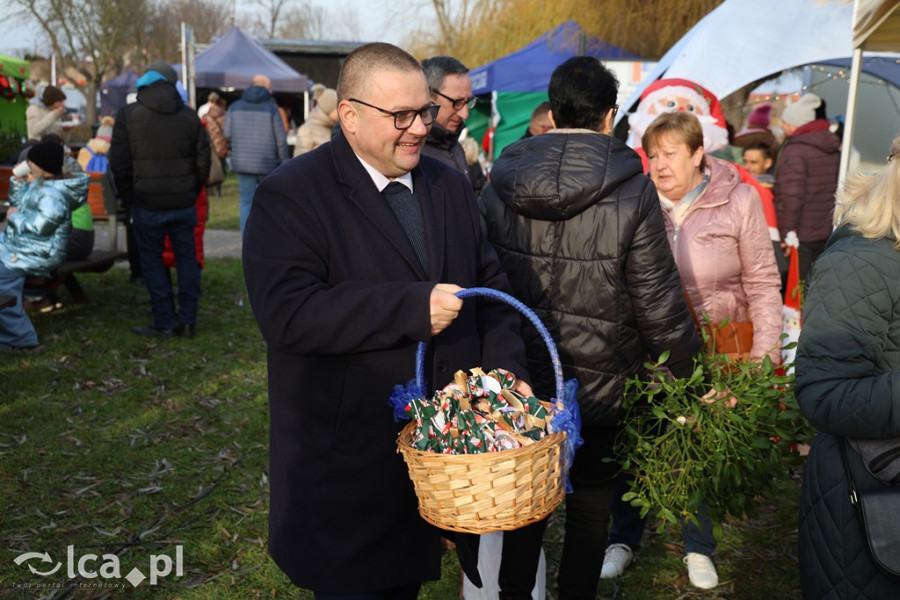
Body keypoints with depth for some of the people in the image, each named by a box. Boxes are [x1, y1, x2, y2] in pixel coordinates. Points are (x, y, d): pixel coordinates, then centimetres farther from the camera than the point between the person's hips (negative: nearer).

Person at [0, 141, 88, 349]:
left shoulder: (53, 193, -19)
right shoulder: (39, 184, 14)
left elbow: (42, 225, -27)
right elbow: (18, 203, 28)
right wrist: (18, 180, 11)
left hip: (38, 254, -12)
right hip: (18, 245, 12)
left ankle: (19, 336, -23)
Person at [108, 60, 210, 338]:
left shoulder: (127, 115, -2)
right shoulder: (190, 115, 5)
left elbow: (119, 165, -3)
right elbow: (203, 162, 6)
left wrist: (128, 199, 9)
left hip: (147, 204, -3)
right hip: (184, 203, 3)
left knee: (152, 260, 7)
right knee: (186, 258, 10)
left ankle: (164, 322, 7)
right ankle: (187, 321, 13)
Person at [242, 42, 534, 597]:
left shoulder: (451, 185, 8)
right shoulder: (290, 195, -12)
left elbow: (490, 286, 11)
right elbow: (287, 313, -23)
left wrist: (509, 372, -4)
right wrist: (413, 308, -26)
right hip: (348, 460, -5)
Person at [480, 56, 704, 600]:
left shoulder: (498, 187, -4)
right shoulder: (633, 192, -14)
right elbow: (660, 305, -12)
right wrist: (687, 375, 1)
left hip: (517, 388, 3)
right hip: (600, 390, -3)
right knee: (589, 515, 15)